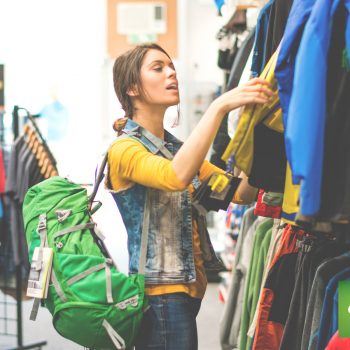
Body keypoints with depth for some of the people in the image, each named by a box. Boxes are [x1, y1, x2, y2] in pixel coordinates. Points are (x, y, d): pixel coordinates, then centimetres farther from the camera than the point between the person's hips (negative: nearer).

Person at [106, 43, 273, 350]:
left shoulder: (177, 148, 15)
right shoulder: (124, 149, -9)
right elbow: (175, 176, -30)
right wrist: (219, 106, -32)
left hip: (188, 289, 8)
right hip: (161, 293, -8)